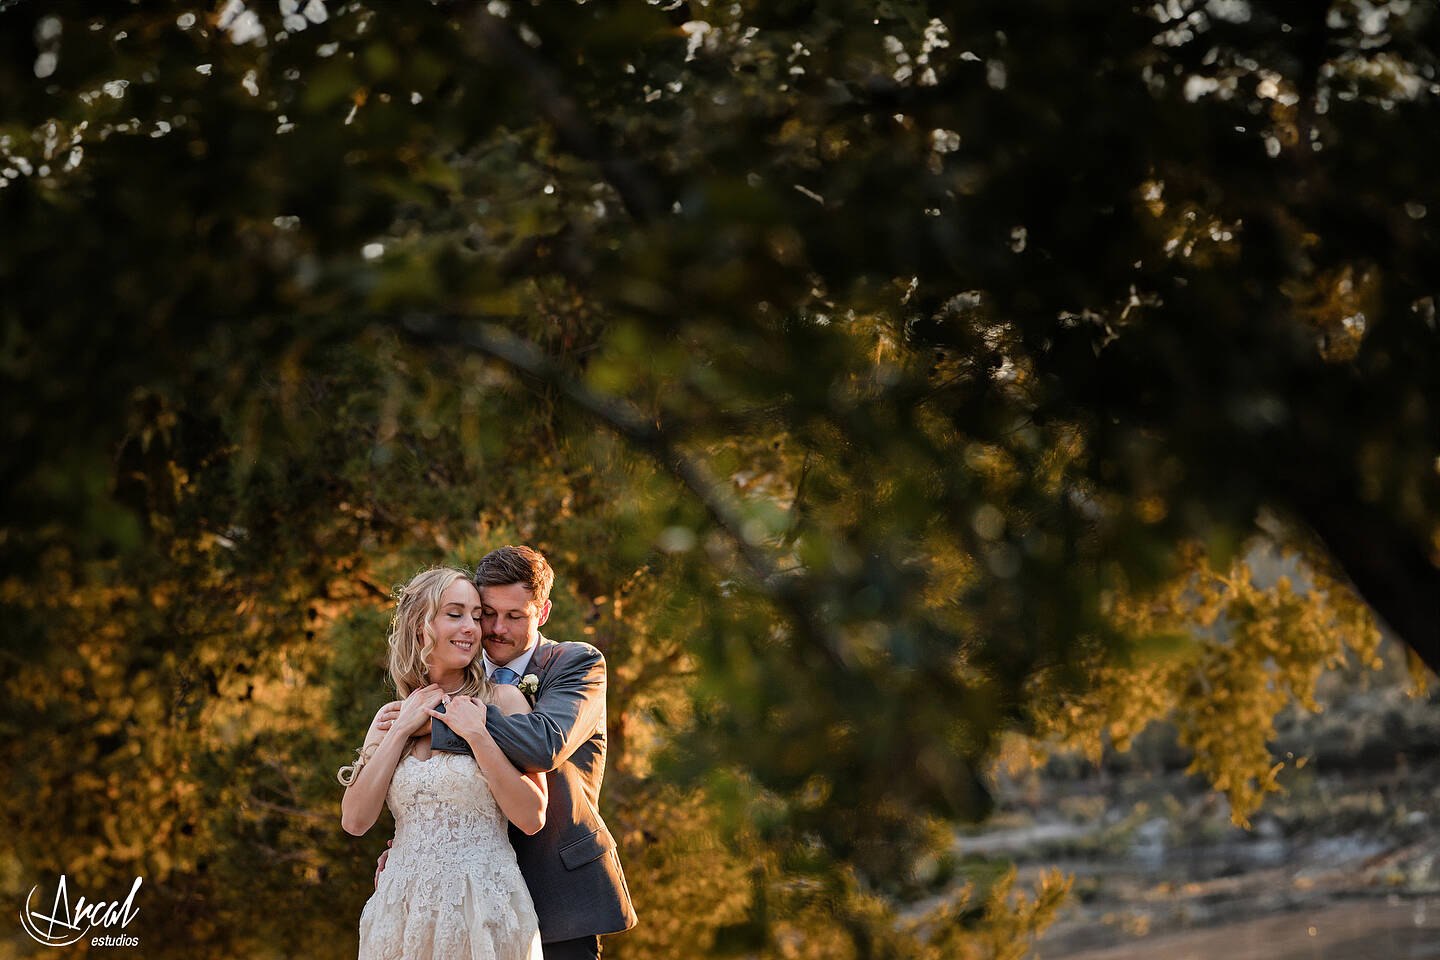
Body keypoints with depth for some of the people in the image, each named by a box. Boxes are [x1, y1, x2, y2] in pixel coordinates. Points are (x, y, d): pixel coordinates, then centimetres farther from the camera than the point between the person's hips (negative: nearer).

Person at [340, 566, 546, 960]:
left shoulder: (503, 700, -2)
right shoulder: (391, 717, 9)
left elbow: (531, 819, -9)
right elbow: (355, 820, -2)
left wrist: (476, 735, -14)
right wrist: (401, 732, -5)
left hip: (485, 911, -3)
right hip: (404, 909, 3)